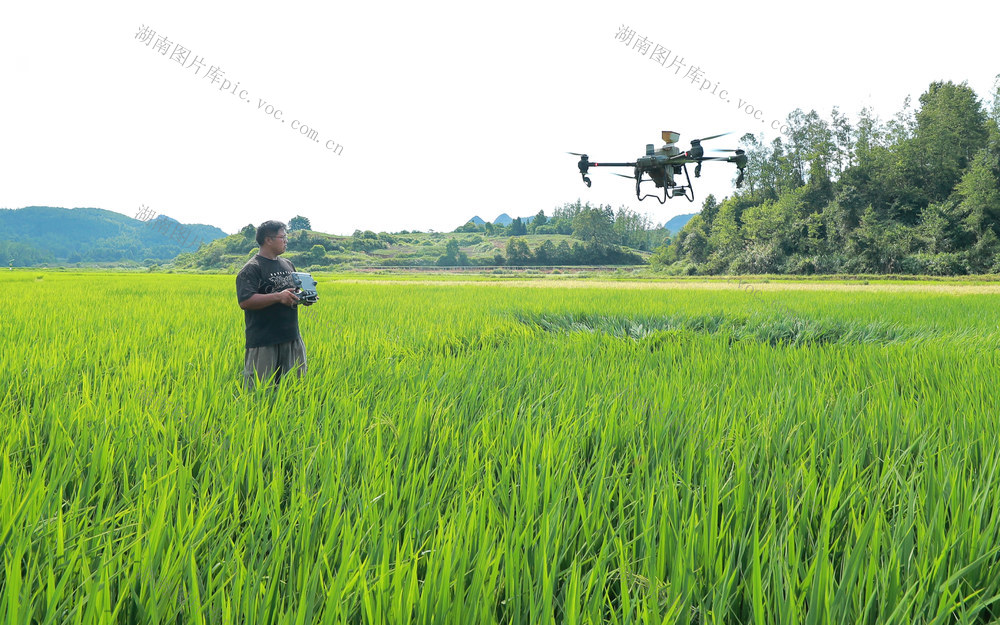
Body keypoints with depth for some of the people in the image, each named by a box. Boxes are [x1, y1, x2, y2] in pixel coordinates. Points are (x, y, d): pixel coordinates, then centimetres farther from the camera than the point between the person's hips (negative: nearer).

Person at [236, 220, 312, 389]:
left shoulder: (288, 264, 16)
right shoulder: (251, 269, -9)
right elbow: (245, 302, -20)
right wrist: (278, 297, -24)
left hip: (292, 337, 8)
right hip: (263, 342, -7)